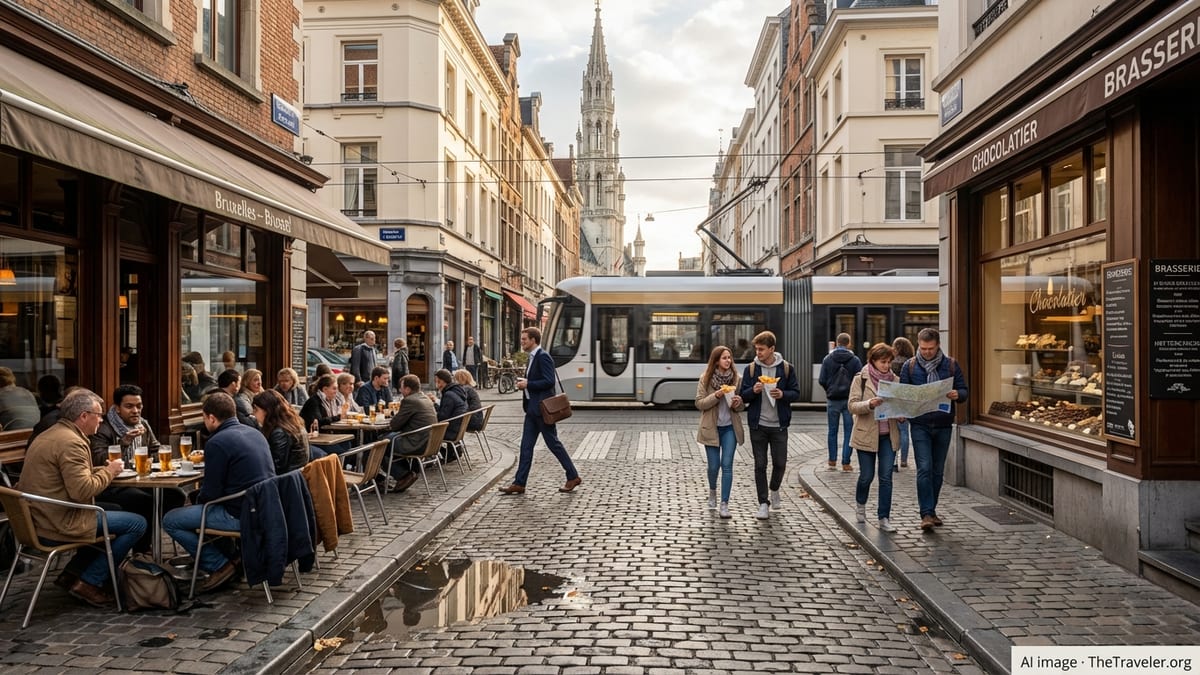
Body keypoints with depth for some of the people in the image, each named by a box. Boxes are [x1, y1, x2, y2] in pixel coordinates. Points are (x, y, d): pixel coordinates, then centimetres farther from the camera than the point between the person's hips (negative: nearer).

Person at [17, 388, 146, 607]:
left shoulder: (49, 435, 14)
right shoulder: (71, 442, -19)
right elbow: (82, 491, -26)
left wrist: (102, 470, 9)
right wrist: (109, 472, -11)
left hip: (38, 521, 11)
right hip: (60, 525, -11)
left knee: (113, 512, 28)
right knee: (137, 523, -7)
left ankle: (73, 573, 21)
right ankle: (90, 582, -1)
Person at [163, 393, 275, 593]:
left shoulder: (217, 443, -15)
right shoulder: (255, 433, 10)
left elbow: (211, 493, -13)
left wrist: (198, 498, 10)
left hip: (240, 515, -9)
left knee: (170, 520, 3)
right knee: (196, 498, 30)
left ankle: (220, 565, 3)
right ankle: (232, 554, 24)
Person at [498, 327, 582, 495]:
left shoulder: (543, 357, -15)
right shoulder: (532, 357, 15)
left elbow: (549, 381, -22)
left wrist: (528, 384, -18)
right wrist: (525, 383, 5)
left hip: (542, 408, -10)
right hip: (532, 408, 10)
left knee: (553, 443, -1)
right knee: (526, 446, 7)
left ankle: (573, 477, 12)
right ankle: (519, 483, 9)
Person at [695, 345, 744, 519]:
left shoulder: (736, 378, 0)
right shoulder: (705, 379, -6)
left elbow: (740, 407, 10)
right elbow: (699, 403, -7)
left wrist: (738, 404, -14)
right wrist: (716, 395, -21)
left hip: (730, 427, 1)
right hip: (711, 428, -1)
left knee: (727, 465, -5)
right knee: (714, 465, 8)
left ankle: (724, 504, 0)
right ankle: (712, 491, 39)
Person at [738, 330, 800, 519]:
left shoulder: (786, 368, -1)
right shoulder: (751, 369, 1)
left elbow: (796, 393, 2)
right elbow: (743, 396, 3)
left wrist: (783, 394, -18)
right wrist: (753, 391, -19)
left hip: (779, 425, 0)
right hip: (758, 425, 0)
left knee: (780, 463, 6)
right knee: (760, 465, 3)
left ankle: (774, 490, 35)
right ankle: (763, 503, 13)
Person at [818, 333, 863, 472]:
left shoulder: (828, 359, -2)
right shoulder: (855, 360, -4)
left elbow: (821, 380, -4)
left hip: (832, 400, 1)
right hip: (849, 399, -1)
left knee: (832, 431, 12)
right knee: (848, 432, 5)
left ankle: (832, 461, 15)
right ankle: (846, 463, 4)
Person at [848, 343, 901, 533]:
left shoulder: (894, 380, 6)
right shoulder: (860, 379, -3)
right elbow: (852, 405, -10)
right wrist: (870, 404, -28)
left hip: (888, 435, 3)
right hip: (867, 434, -2)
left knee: (886, 476, 0)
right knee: (867, 475, 6)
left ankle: (884, 518, 7)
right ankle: (860, 504, 35)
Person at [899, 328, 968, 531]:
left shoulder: (950, 365, 4)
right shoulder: (910, 366, 1)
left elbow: (964, 391, 5)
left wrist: (957, 395, -19)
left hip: (943, 425, 2)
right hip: (920, 425, -2)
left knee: (938, 470, 10)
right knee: (924, 468, -9)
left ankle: (931, 510, 23)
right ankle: (926, 514, -7)